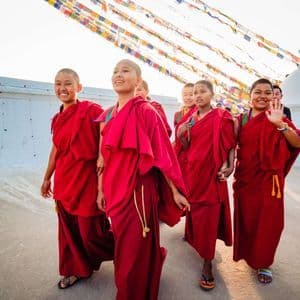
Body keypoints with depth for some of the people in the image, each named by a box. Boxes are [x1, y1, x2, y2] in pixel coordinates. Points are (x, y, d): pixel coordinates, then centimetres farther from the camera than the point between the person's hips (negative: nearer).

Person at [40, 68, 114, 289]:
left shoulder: (91, 110, -12)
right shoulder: (57, 118, 9)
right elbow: (56, 149, 17)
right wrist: (47, 178, 22)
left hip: (87, 178, -6)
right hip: (64, 180, 7)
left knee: (91, 232, 5)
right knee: (68, 229, 16)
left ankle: (120, 254, 35)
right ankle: (76, 269, 39)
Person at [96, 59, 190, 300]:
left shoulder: (145, 111, -9)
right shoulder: (107, 116, 10)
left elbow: (162, 153, -11)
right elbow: (104, 157, 13)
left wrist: (175, 191, -9)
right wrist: (101, 190, 14)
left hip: (139, 189, -6)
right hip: (115, 190, 7)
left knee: (134, 249, 5)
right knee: (123, 244, 20)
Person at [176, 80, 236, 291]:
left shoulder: (222, 117, -5)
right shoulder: (191, 118, 10)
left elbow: (231, 145, -6)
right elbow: (187, 148, 10)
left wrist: (230, 166, -19)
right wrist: (181, 136, -8)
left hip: (211, 172, -4)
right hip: (192, 170, 5)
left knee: (209, 217, -2)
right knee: (194, 211, 16)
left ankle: (207, 264, 9)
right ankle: (194, 237, 43)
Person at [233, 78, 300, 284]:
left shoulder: (278, 119, -5)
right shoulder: (241, 120, 4)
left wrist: (280, 124, -32)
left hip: (268, 179, -2)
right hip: (244, 178, 3)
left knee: (268, 222, 7)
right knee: (246, 219, 15)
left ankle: (264, 263, 29)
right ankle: (248, 254, 39)